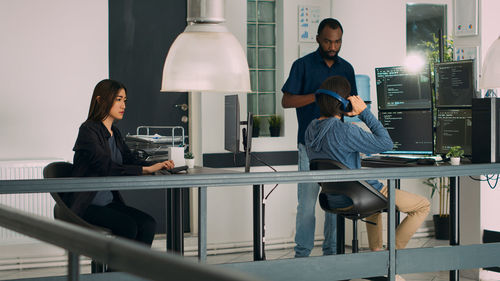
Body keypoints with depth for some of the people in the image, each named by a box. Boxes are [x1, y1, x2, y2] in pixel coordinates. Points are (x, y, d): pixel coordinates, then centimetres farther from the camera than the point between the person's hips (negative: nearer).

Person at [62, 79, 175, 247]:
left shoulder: (114, 133, 15)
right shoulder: (88, 130, -13)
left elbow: (130, 161, 11)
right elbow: (107, 168, -23)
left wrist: (157, 165, -8)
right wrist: (147, 169, -26)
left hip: (109, 201, 8)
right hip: (85, 206, -8)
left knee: (148, 224, -15)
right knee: (127, 226, -27)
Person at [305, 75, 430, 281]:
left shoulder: (311, 130, -1)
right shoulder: (343, 131, -28)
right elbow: (385, 144, -22)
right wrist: (364, 112, -18)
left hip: (334, 200, 9)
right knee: (423, 205, 7)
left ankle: (376, 253, 38)